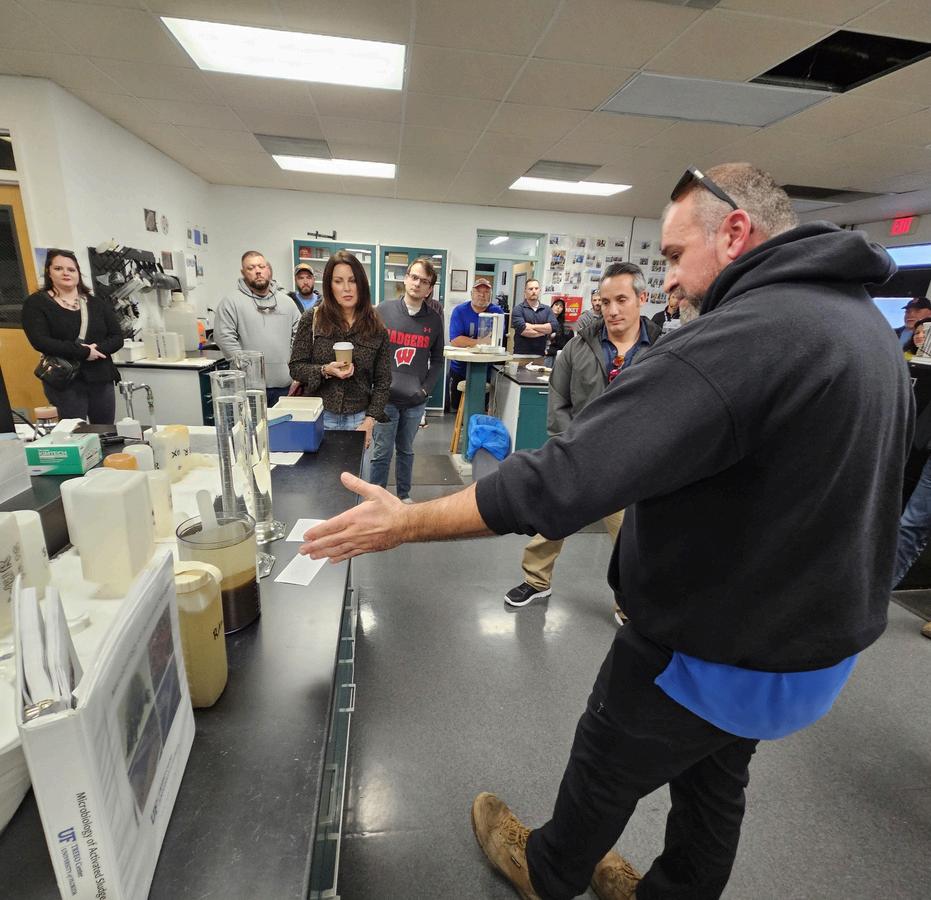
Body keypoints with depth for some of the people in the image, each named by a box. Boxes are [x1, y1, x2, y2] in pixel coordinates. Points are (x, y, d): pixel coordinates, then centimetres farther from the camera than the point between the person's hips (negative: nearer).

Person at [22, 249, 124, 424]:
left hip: (101, 378, 3)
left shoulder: (97, 304, 12)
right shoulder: (36, 303, 2)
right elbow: (40, 341, -11)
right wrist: (84, 352, -18)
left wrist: (97, 349, -15)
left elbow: (117, 338, 5)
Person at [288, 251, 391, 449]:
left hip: (358, 419, 1)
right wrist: (325, 371, -18)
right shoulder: (312, 319, -1)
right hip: (319, 416, -1)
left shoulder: (376, 328, 1)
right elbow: (295, 367, 0)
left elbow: (383, 380, 2)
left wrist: (370, 420, -7)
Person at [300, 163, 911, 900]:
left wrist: (404, 522, -25)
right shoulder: (870, 327, 2)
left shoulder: (740, 339, -31)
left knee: (605, 771, 20)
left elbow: (559, 483, -37)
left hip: (711, 654, -7)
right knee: (714, 785, 28)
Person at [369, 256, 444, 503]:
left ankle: (404, 494, 31)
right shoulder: (384, 311, -2)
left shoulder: (434, 319, 4)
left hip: (416, 400, 2)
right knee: (382, 452, 4)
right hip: (385, 397, -2)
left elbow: (437, 359, 9)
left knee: (406, 450, 16)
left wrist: (426, 388, -2)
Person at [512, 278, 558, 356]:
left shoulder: (547, 309, 11)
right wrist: (545, 331, -5)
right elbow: (522, 330, -16)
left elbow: (554, 326, -4)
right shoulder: (518, 309, -1)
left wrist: (532, 326, -10)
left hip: (540, 354, 4)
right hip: (521, 354, -4)